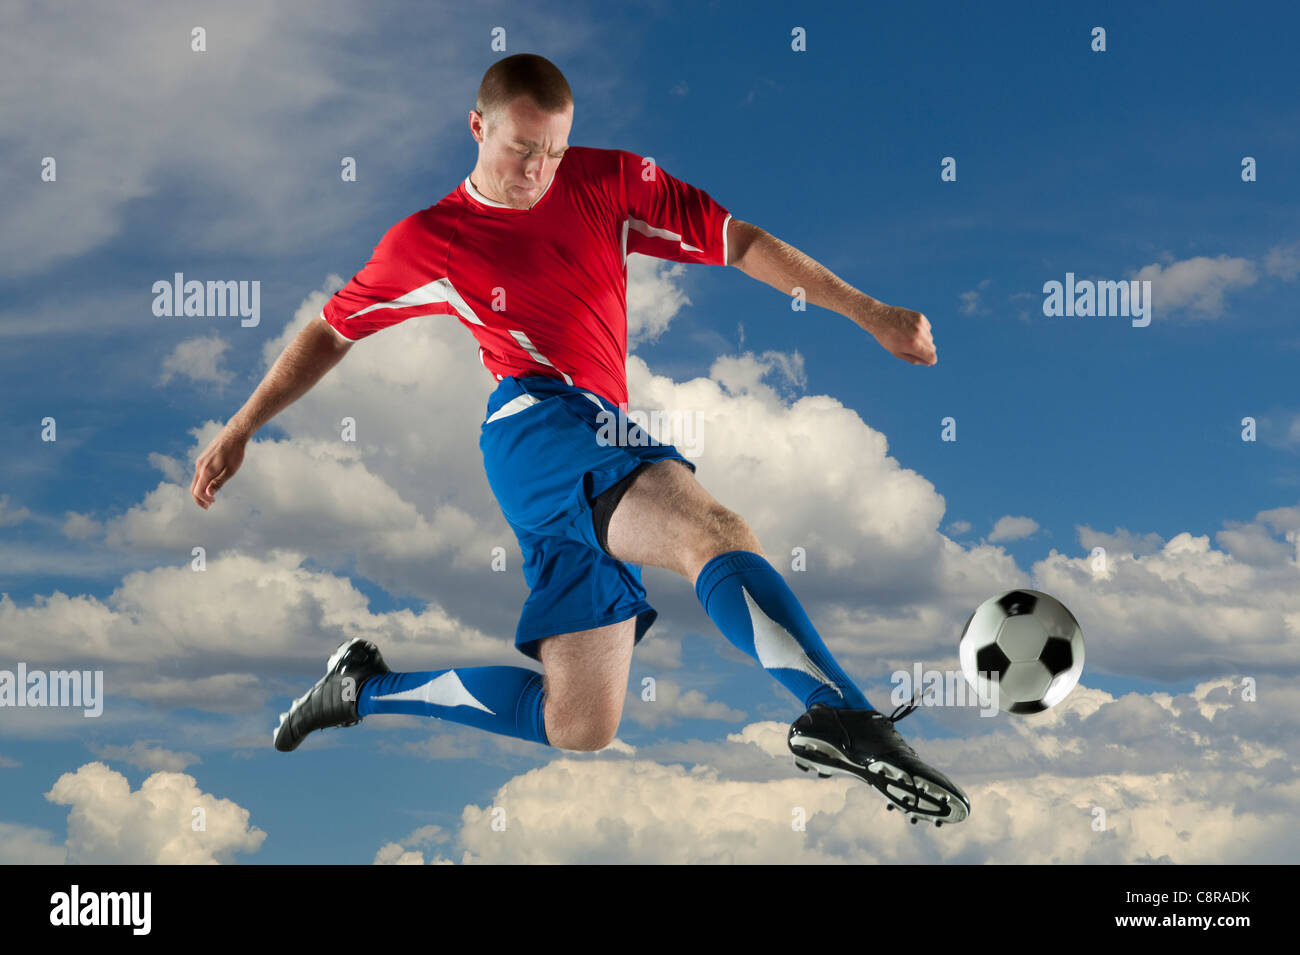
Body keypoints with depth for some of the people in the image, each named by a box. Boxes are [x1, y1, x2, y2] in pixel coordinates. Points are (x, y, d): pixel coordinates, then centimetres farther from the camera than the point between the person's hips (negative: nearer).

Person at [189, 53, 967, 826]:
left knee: (579, 729, 5)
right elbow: (332, 332, 19)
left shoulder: (610, 182, 13)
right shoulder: (428, 241, 8)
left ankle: (369, 685, 21)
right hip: (542, 426, -5)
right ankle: (845, 717, -57)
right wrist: (239, 431, 17)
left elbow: (741, 243, 12)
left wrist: (872, 315, 7)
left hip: (600, 470, 5)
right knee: (716, 531, -34)